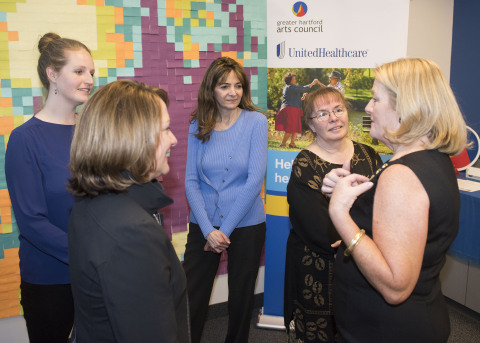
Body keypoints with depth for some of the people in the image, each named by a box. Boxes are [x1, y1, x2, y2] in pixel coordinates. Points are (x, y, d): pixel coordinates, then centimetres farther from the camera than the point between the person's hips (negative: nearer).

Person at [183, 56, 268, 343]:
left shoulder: (256, 121, -7)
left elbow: (255, 179, -12)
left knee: (241, 296, 14)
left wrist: (226, 229, -12)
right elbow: (191, 181, -1)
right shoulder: (198, 126, 1)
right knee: (192, 297, 6)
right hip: (204, 225, 2)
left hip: (246, 225, -1)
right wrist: (208, 229, -12)